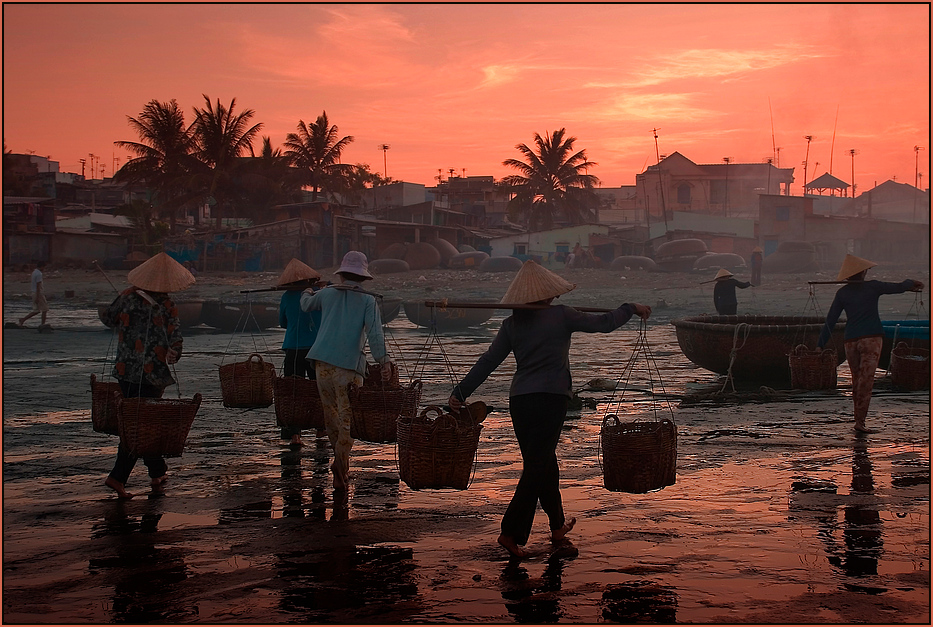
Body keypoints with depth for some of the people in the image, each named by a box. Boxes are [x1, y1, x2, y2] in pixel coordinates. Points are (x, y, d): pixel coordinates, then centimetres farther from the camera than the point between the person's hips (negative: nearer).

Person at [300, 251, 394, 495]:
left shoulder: (327, 294, 11)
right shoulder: (367, 300, 1)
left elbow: (306, 305, 32)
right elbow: (374, 332, -13)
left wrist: (307, 294, 54)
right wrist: (384, 360, -18)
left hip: (323, 363, 3)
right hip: (349, 366, -3)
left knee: (330, 411, 18)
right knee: (348, 420, 0)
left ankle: (342, 462, 25)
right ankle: (341, 465, -16)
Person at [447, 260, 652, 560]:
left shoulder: (512, 324, 8)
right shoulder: (560, 315, -1)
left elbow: (488, 361, 6)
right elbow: (604, 324, 4)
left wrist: (461, 392, 11)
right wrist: (632, 308, 21)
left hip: (519, 400, 5)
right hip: (551, 398, -5)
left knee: (543, 462, 17)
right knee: (537, 467, -4)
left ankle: (558, 527, 30)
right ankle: (511, 533, -9)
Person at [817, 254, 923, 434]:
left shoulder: (842, 293, 7)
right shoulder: (872, 287, 1)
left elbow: (830, 320, 5)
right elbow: (899, 287, 11)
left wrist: (820, 345, 6)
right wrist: (911, 282, 33)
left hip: (851, 341, 3)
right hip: (871, 338, -3)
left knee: (856, 380, 14)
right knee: (866, 380, -7)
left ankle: (859, 418, 17)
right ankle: (860, 421, -13)